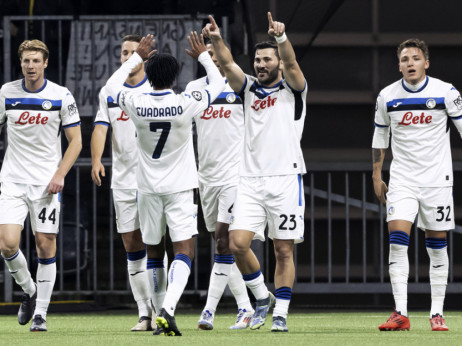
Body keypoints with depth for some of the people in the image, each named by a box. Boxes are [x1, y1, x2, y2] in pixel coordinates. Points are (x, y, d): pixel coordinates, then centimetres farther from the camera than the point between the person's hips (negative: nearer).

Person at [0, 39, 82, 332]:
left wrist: (60, 174, -11)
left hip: (46, 183, -1)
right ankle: (29, 291, 14)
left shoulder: (61, 96, -3)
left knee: (46, 246, -1)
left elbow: (75, 141, 1)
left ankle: (41, 313, 10)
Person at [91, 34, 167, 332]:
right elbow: (100, 128, 2)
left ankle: (161, 312, -9)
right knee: (132, 248, 5)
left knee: (156, 246, -9)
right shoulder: (109, 92, 10)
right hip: (123, 181, 4)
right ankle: (144, 313, 12)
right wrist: (96, 160, -15)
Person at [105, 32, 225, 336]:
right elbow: (218, 83, 5)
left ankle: (154, 312, 20)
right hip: (180, 187, -3)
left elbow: (113, 84, 14)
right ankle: (168, 308, -27)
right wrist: (203, 56, 18)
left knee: (152, 251, 16)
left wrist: (138, 57, 22)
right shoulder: (186, 104, -14)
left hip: (148, 188, 3)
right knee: (184, 251, -7)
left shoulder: (136, 104, -9)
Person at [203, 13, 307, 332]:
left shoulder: (292, 90, 5)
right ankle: (262, 297, 10)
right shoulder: (249, 89, 15)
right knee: (238, 243, -10)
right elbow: (228, 65, -2)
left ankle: (281, 313, 8)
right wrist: (217, 41, -21)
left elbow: (291, 63, -15)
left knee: (284, 250, -1)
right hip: (251, 180, 3)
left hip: (285, 179, -3)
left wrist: (281, 37, -35)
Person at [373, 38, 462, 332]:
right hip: (402, 180, 1)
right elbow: (380, 136, 14)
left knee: (437, 245, 3)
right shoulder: (387, 96, 1)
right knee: (398, 239, -14)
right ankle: (401, 315, -13)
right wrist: (376, 176, 13)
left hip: (437, 179, -1)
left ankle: (437, 314, 11)